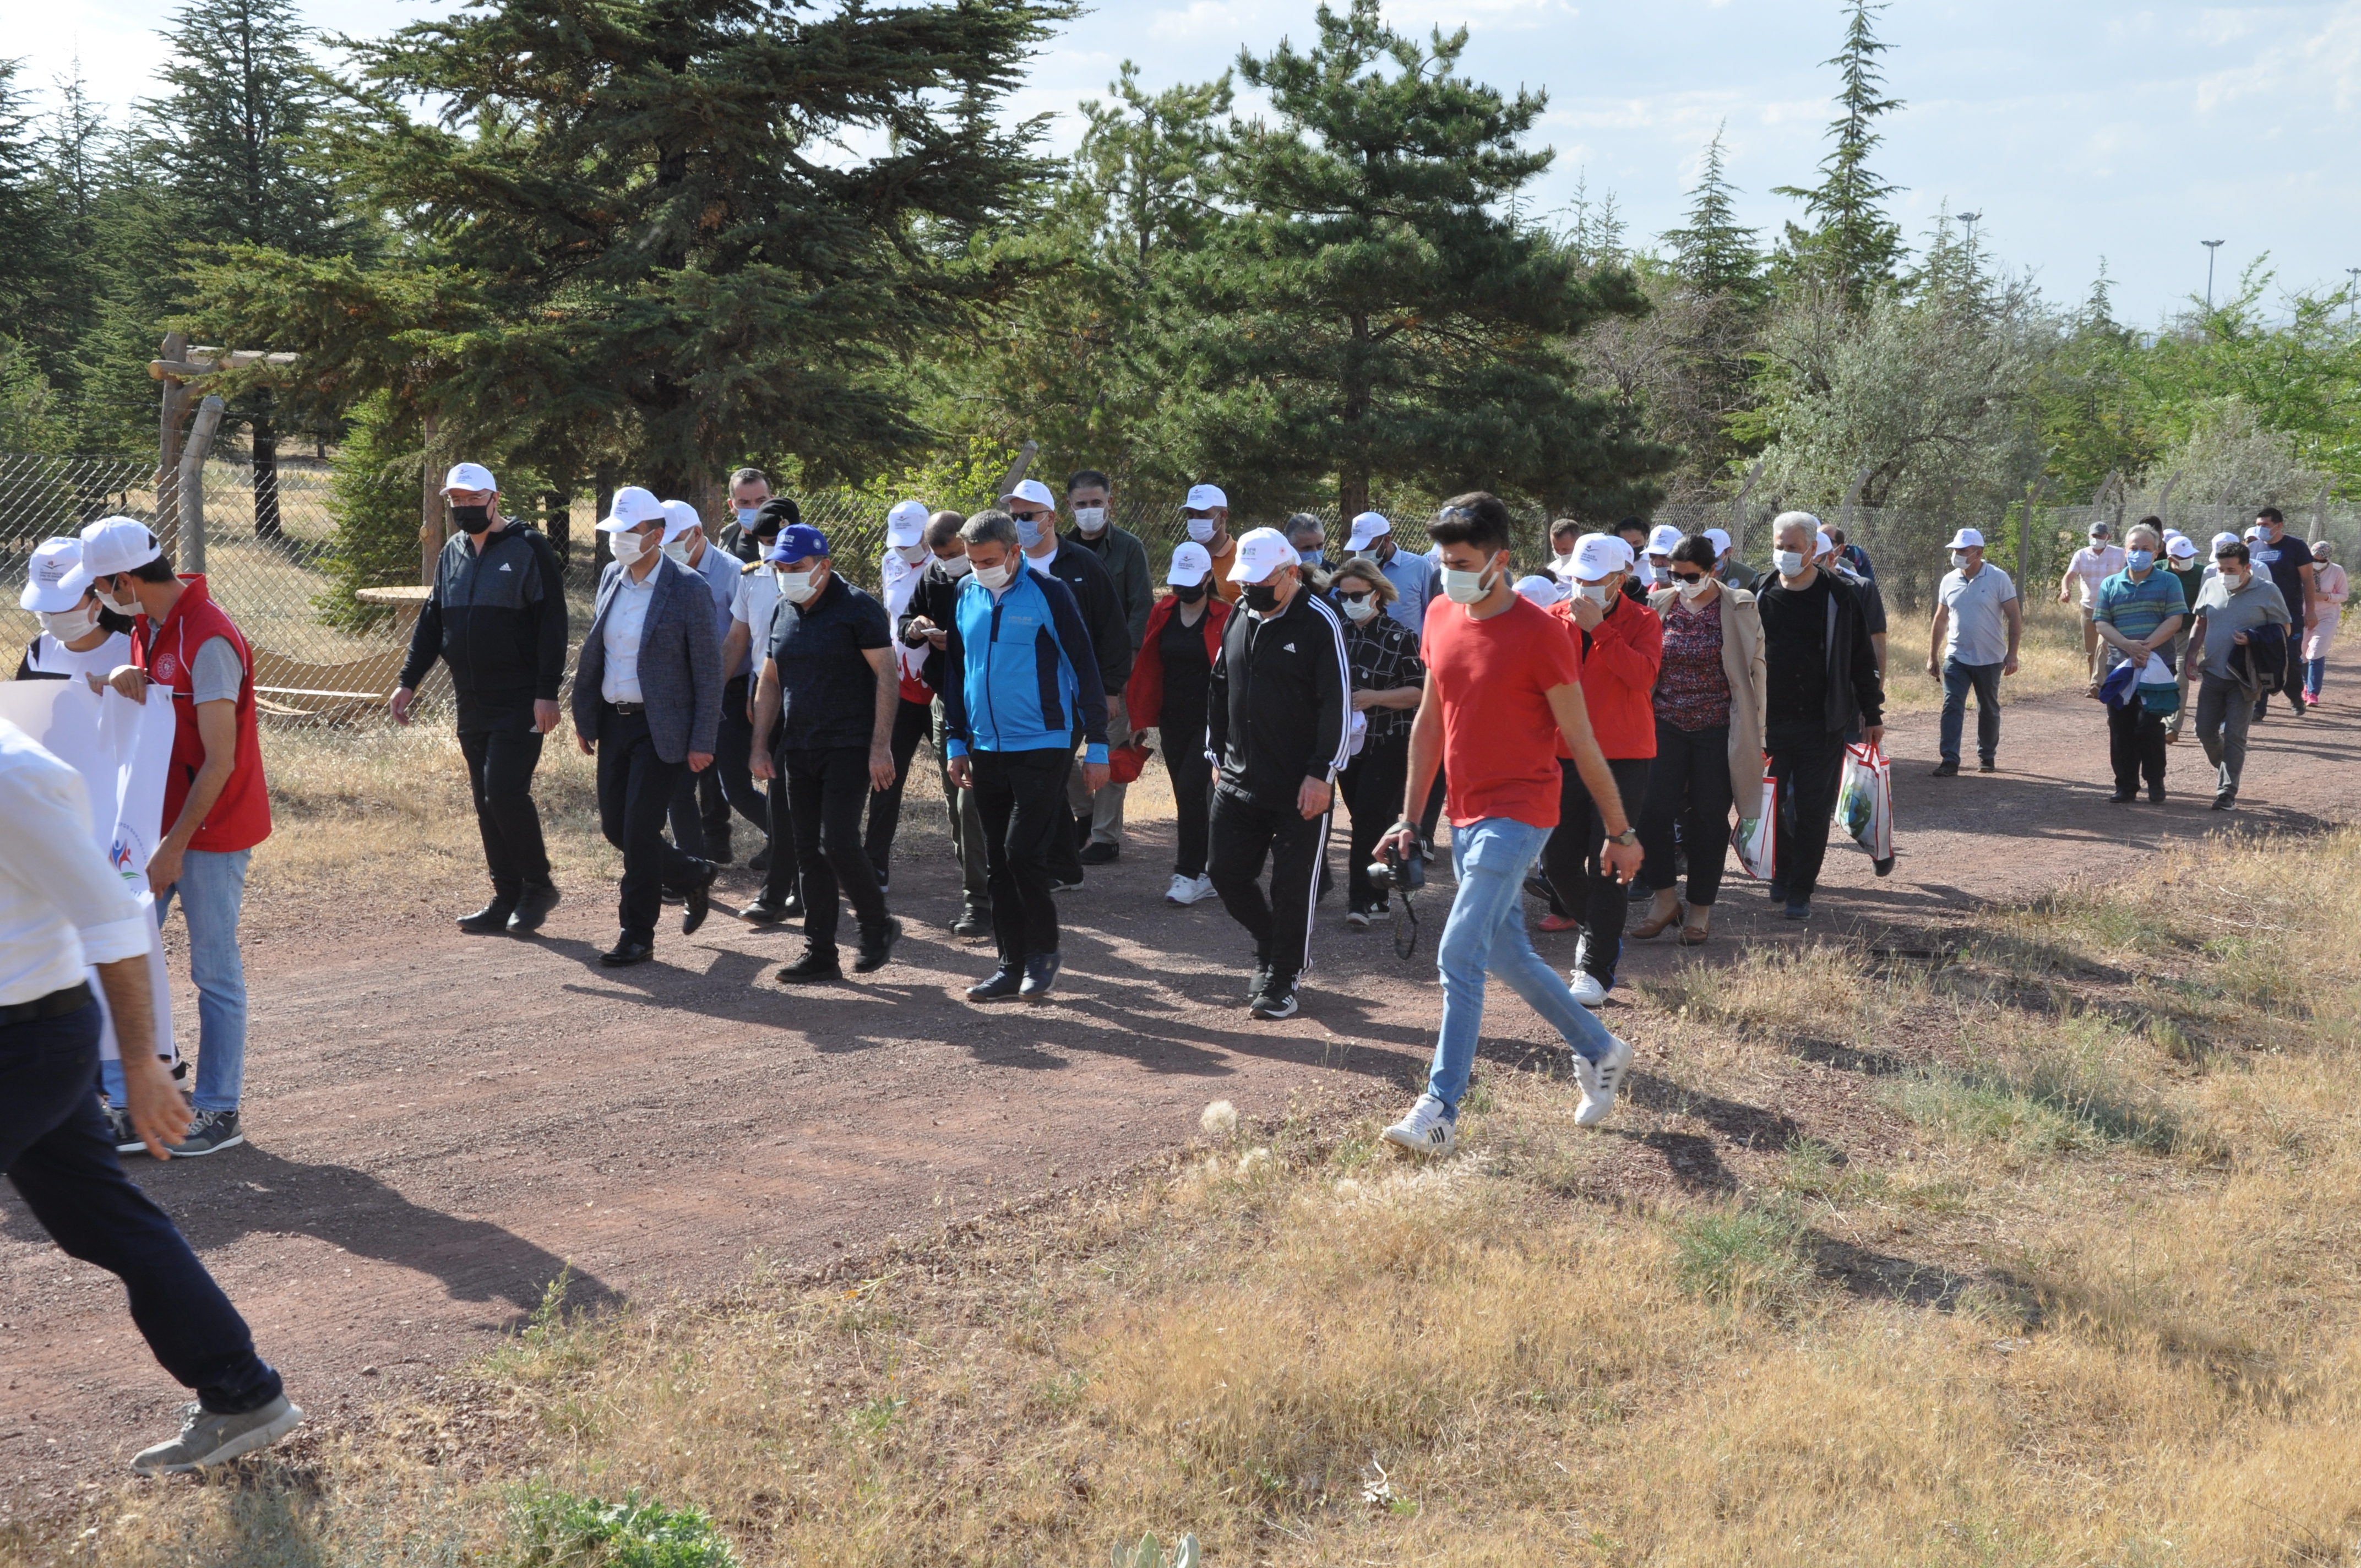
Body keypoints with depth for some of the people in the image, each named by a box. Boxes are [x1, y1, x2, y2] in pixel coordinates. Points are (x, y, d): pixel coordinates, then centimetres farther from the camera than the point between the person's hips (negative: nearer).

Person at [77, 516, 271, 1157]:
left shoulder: (209, 642, -22)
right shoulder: (145, 628, 8)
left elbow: (220, 761, -22)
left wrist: (175, 846, -20)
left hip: (212, 827, -9)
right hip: (160, 817, 9)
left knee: (215, 969, 0)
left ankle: (220, 1114, 9)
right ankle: (119, 1093, 18)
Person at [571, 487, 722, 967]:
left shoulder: (687, 589, -12)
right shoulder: (610, 577, 7)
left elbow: (708, 670, -10)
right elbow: (593, 652, 15)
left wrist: (702, 742, -13)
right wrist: (584, 719, 12)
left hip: (661, 728, -7)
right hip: (614, 723, 7)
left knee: (640, 831, -7)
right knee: (615, 827, 10)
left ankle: (637, 936, 5)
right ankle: (693, 878, 32)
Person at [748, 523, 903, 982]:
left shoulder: (858, 609, -8)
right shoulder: (783, 612, 13)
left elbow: (888, 676, -11)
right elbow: (769, 683, 19)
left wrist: (881, 747, -18)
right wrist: (761, 747, 11)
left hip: (849, 749, -7)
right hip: (798, 751, 7)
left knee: (838, 842, -15)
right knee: (810, 852, 6)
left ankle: (878, 927, 8)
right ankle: (819, 955, 12)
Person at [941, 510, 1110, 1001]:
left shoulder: (1049, 594, -8)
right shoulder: (967, 596, 7)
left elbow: (1084, 670, -6)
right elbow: (955, 671, 17)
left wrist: (1097, 747, -7)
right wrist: (956, 742, 15)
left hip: (1042, 747, -6)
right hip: (986, 750, 6)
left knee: (1023, 852, -12)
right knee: (997, 863, 8)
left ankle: (1044, 951, 7)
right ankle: (1013, 964, 17)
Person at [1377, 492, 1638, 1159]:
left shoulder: (1540, 634, -14)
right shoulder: (1441, 619, 7)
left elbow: (1581, 743, -9)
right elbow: (1429, 723, 15)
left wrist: (1621, 832, -3)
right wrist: (1410, 819, 13)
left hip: (1518, 814, -8)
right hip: (1467, 815, 8)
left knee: (1460, 956, -15)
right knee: (1506, 954, 16)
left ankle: (1441, 1111, -10)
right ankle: (1599, 1051, 36)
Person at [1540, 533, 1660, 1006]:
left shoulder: (1641, 621, -2)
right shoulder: (1555, 619, 7)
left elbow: (1643, 675, -20)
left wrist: (1599, 629, -22)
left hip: (1623, 758, -4)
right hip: (1565, 755, 4)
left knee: (1608, 865, -6)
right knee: (1557, 861, 5)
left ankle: (1597, 967, 1)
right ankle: (1596, 929, 32)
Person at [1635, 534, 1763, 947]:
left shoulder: (1739, 609, -1)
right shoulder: (1659, 606, 5)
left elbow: (1755, 669, 4)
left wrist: (1753, 731, 4)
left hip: (1718, 730, -2)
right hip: (1667, 726, 2)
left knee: (1709, 818, 3)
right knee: (1653, 809, -10)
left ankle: (1700, 910, 16)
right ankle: (1665, 898, 7)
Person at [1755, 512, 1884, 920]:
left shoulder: (1838, 599, -1)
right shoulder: (1763, 599, 4)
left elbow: (1862, 661, 5)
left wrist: (1872, 714, 5)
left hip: (1822, 725, -2)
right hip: (1771, 723, 2)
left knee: (1812, 810, -1)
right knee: (1770, 805, 6)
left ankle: (1800, 892, 7)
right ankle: (1784, 872, 28)